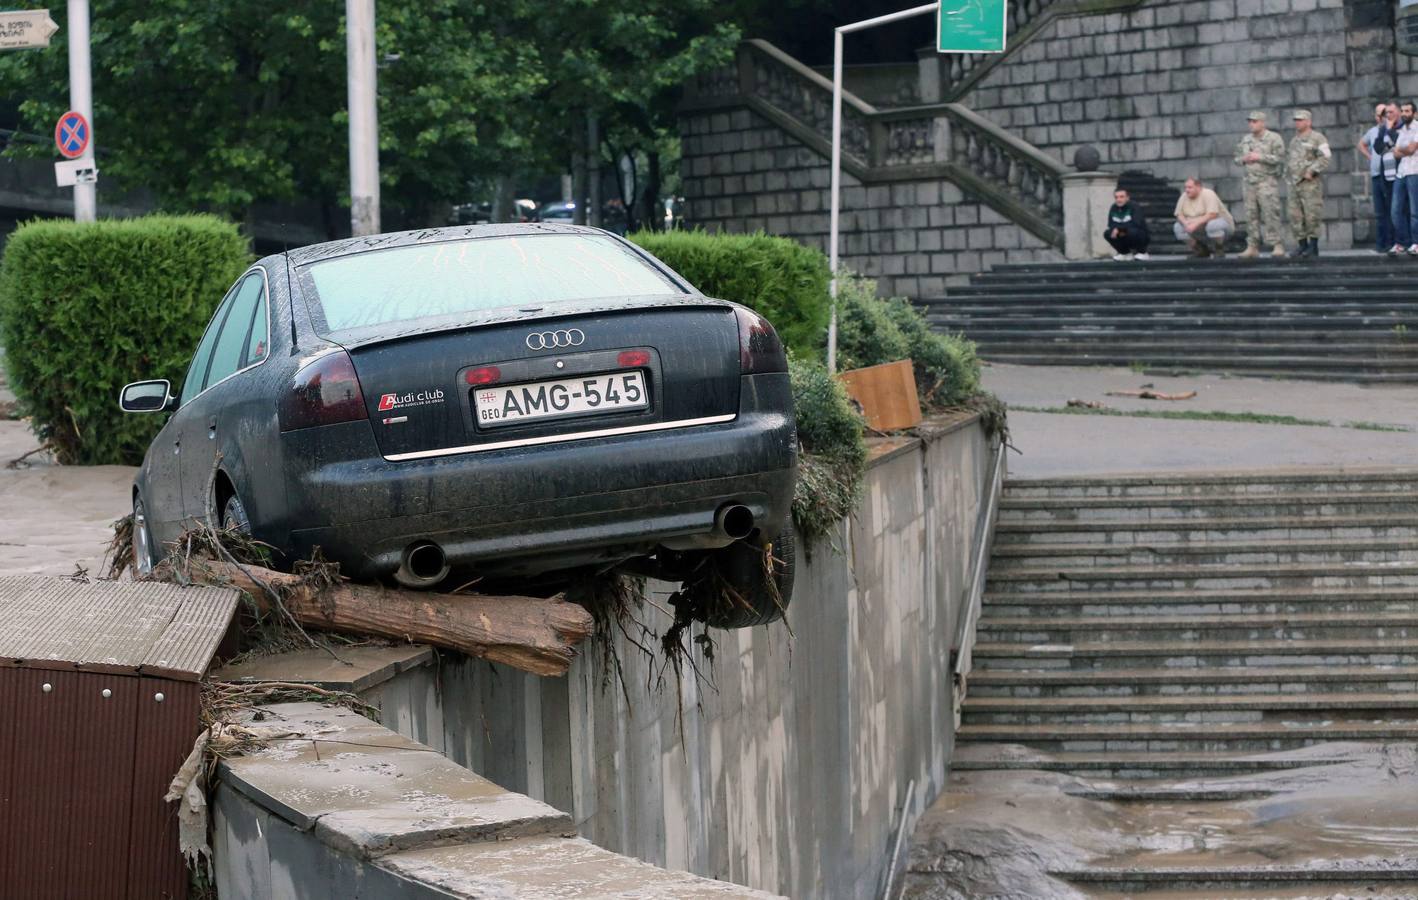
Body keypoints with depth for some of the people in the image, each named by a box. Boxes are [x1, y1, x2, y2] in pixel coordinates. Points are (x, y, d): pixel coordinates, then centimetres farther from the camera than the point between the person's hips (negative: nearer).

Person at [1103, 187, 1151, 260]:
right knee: (1107, 233, -14)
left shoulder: (1133, 207, -20)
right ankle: (1125, 252, 6)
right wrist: (1121, 231, -24)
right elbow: (1111, 224, -4)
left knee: (1133, 231, -37)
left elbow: (1136, 223, -32)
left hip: (1142, 236, -5)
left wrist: (1119, 228, -34)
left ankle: (1142, 252, -8)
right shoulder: (1113, 208, -3)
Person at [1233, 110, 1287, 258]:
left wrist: (1260, 157, -16)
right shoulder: (1246, 140, 15)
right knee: (1251, 216, 5)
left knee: (1271, 214, -11)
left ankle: (1278, 246, -10)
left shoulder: (1274, 139, -3)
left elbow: (1279, 158, -12)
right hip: (1251, 182, 6)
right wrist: (1244, 159, -2)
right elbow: (1237, 158, 21)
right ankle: (1252, 247, 9)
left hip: (1268, 181, -6)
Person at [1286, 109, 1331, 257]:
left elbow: (1325, 158, -12)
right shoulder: (1294, 140, 20)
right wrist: (1288, 171, 13)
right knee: (1295, 217, 4)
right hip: (1295, 183, 7)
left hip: (1310, 183, -7)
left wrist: (1311, 171, -16)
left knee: (1312, 216, -8)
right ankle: (1302, 244, 10)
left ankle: (1313, 246, -3)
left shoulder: (1317, 138, -4)